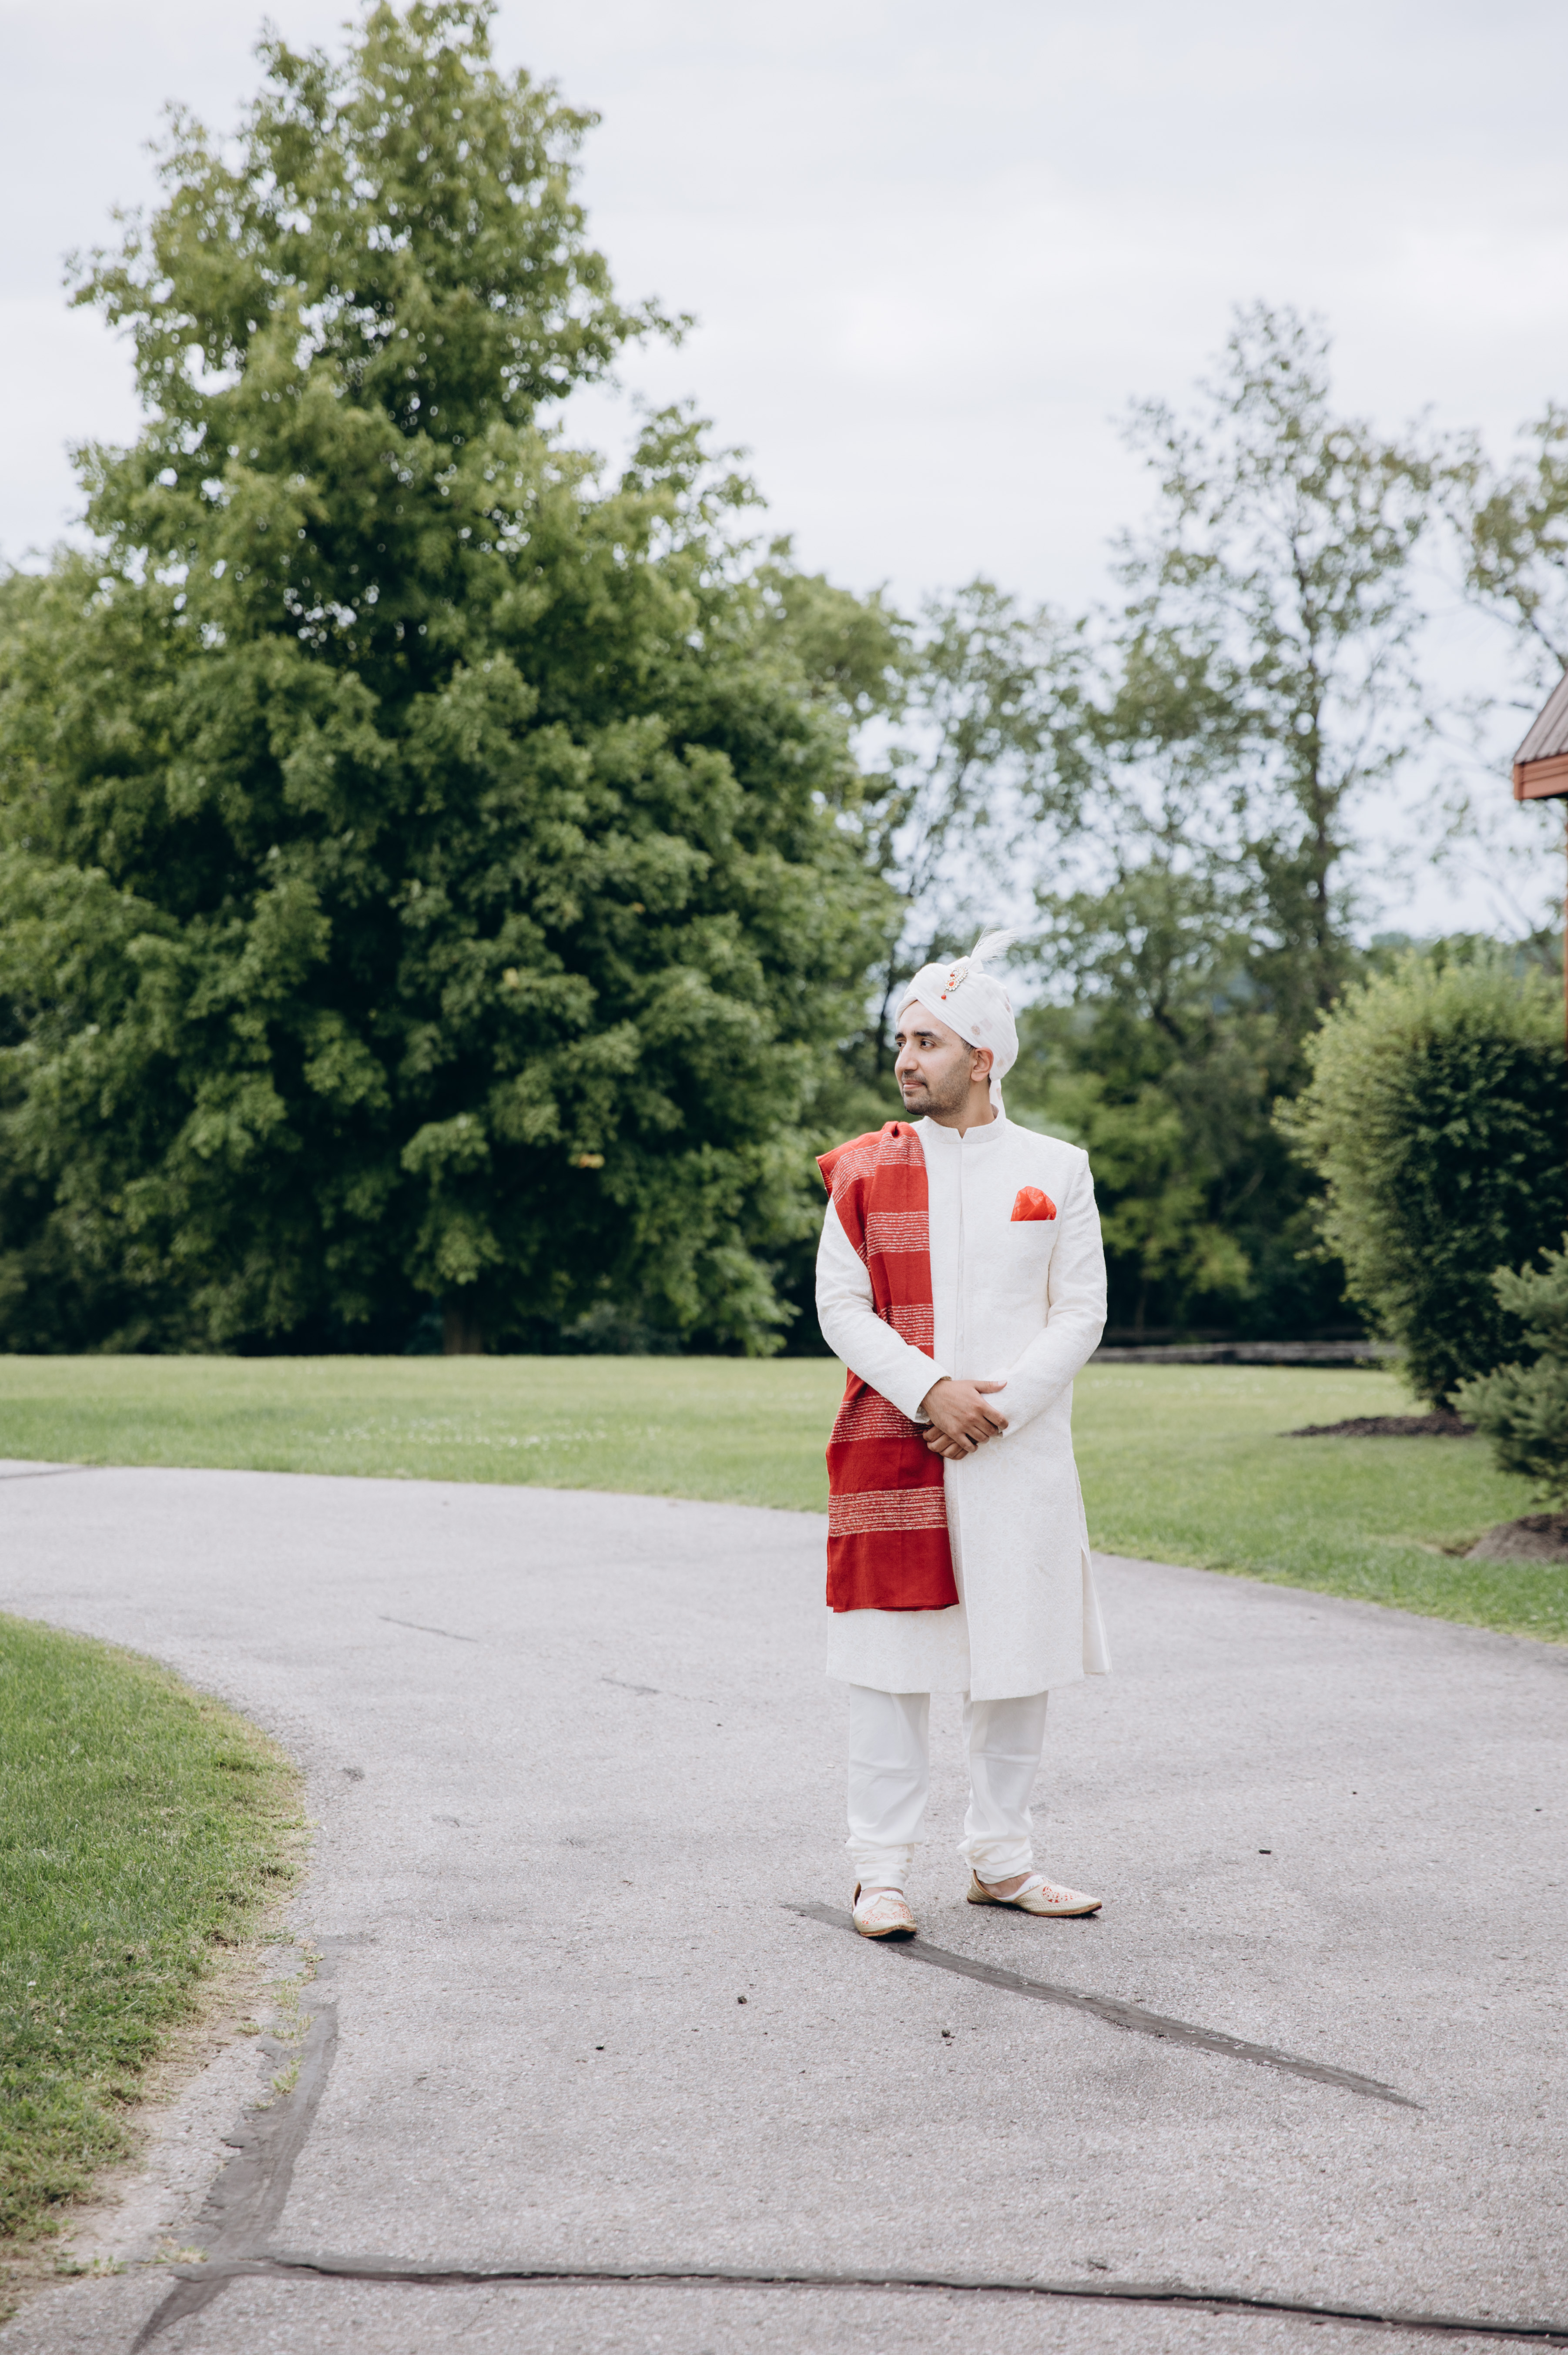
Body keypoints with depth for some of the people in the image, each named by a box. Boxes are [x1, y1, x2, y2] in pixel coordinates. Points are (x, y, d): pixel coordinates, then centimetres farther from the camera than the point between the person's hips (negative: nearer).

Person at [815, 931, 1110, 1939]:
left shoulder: (1057, 1172, 4)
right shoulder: (867, 1171, 3)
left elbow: (1081, 1315, 2)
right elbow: (840, 1305, -1)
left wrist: (999, 1406, -11)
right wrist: (930, 1391, -14)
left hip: (1023, 1451, 1)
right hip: (893, 1451, -1)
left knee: (1019, 1653, 7)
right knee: (895, 1658, -1)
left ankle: (1002, 1860, 19)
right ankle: (883, 1870, 6)